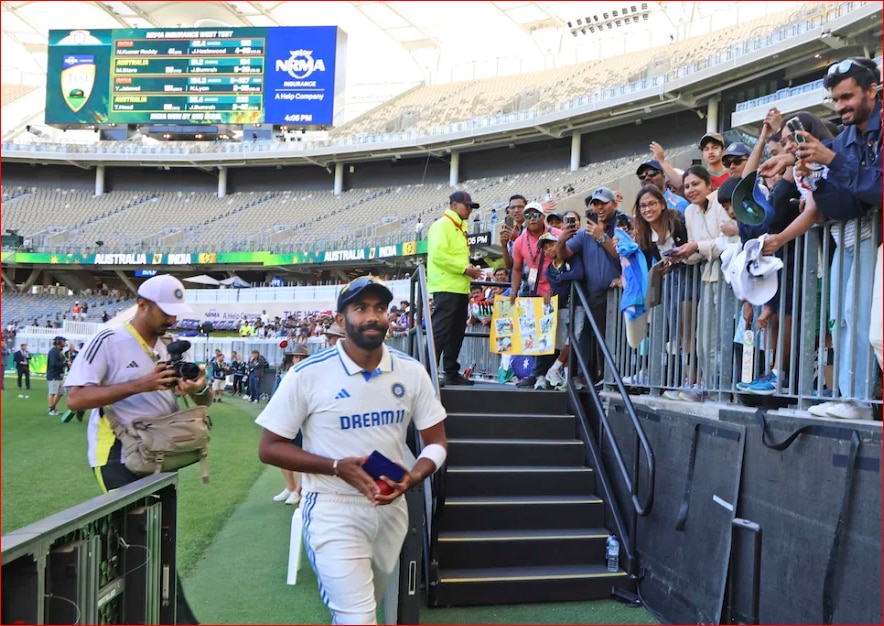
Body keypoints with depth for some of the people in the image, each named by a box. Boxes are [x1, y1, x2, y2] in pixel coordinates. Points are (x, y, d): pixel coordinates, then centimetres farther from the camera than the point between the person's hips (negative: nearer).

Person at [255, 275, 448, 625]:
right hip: (334, 510, -5)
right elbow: (269, 448, -9)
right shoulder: (307, 375, -14)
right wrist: (337, 467, -22)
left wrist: (410, 479, -18)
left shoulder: (411, 372, -3)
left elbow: (437, 443, 3)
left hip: (391, 508, 5)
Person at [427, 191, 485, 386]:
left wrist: (469, 270, 6)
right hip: (446, 287, -10)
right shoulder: (442, 224, -8)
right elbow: (438, 254, -19)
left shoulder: (460, 227, 21)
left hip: (460, 288, 10)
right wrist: (465, 269, -17)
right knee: (440, 330, -12)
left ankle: (451, 372, 15)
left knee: (456, 332, 10)